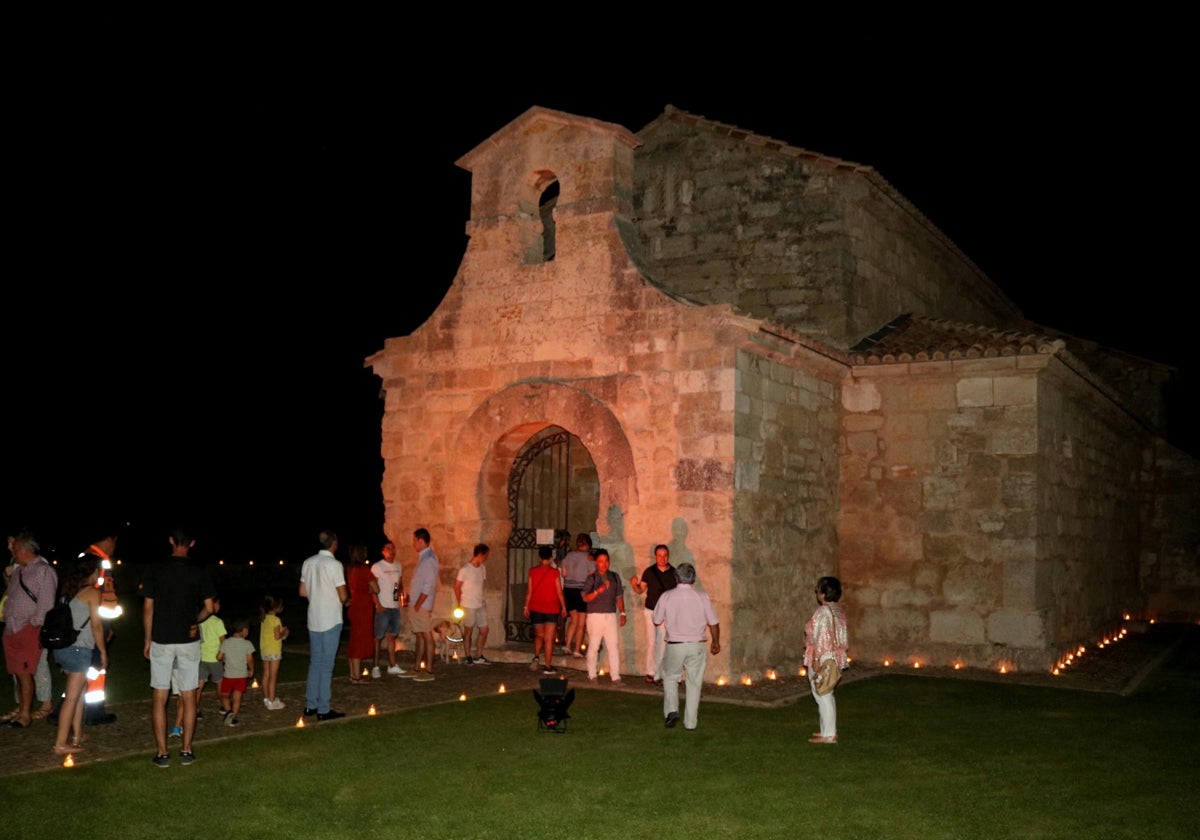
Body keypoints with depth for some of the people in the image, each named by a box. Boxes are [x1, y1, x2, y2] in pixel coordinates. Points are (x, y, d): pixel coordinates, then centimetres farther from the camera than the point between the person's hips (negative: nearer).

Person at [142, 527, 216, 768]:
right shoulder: (200, 573, -3)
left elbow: (148, 608, -1)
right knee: (189, 697, 9)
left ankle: (162, 753, 6)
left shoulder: (155, 571, -4)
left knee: (160, 698, 6)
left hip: (161, 641, 0)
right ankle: (186, 750, 11)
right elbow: (209, 608, -1)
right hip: (189, 642, 1)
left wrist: (148, 640, 8)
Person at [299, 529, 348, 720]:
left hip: (313, 621, 6)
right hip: (330, 621, -6)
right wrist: (347, 597, 7)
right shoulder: (334, 564, -15)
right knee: (326, 665, -1)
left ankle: (310, 706, 20)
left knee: (315, 662, 15)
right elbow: (343, 596, -15)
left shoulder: (308, 563, 4)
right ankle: (323, 710, 4)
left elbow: (302, 592, 11)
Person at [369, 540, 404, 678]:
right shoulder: (377, 567, -7)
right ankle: (375, 667, 3)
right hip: (382, 608, -6)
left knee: (391, 636, 12)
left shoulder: (398, 566, 12)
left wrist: (400, 592, -1)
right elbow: (372, 588, -9)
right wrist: (378, 605, -15)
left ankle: (392, 666, 18)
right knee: (378, 638, -2)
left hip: (395, 606, 6)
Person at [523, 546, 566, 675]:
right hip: (551, 609, -2)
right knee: (549, 639, 2)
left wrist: (526, 606, 10)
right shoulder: (554, 572, -9)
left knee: (539, 635, 20)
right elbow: (559, 592, -5)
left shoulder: (533, 571, -3)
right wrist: (563, 607, 6)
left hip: (535, 609, 2)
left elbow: (529, 591, 0)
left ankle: (536, 657, 1)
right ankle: (547, 666, 2)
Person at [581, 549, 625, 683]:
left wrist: (622, 613, 9)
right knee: (593, 646, 1)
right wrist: (597, 591, -23)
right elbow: (585, 598, -8)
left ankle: (616, 676, 0)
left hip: (611, 615, 3)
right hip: (595, 615, -3)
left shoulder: (615, 577, 11)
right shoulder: (591, 578, 0)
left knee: (614, 646, -2)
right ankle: (592, 675, 13)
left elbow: (619, 596, 15)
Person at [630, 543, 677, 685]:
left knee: (662, 643, 1)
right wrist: (635, 584, -14)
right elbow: (640, 590, 5)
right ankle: (651, 672, 4)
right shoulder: (649, 572, -2)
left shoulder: (674, 573, -1)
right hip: (650, 610, 0)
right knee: (651, 642, -5)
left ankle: (657, 675, 8)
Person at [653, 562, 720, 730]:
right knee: (694, 683, 12)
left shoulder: (667, 596, -7)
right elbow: (713, 623, 2)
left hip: (675, 645, -1)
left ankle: (671, 710, 2)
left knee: (670, 678, 20)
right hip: (696, 646, 1)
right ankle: (690, 722, 15)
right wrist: (715, 643, 18)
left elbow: (657, 621, 2)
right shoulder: (702, 597, -5)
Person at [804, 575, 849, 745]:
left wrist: (816, 660, -22)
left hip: (822, 659, -10)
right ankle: (829, 730, 25)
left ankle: (828, 735, 2)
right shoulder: (837, 610, 9)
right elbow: (840, 635, 13)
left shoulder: (823, 612, -19)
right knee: (827, 696, 17)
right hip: (833, 657, 10)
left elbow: (822, 637, -23)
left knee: (823, 696, -2)